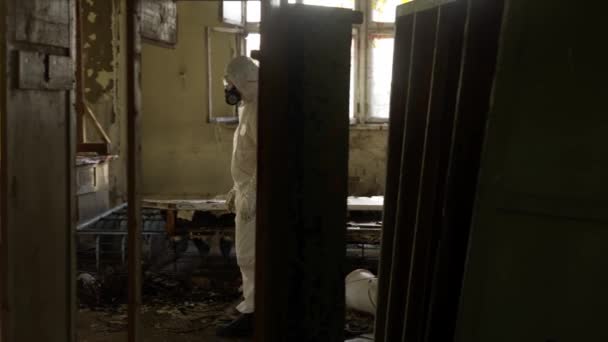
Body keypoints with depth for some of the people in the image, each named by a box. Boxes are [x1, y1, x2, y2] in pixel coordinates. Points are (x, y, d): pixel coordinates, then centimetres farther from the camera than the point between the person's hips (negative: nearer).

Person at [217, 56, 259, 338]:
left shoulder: (257, 109, -17)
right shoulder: (248, 107, 15)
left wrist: (251, 194, -26)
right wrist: (237, 190, 21)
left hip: (254, 194, -10)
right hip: (247, 190, 10)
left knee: (249, 256, -6)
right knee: (250, 255, 15)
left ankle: (251, 315, 1)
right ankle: (253, 306, 25)